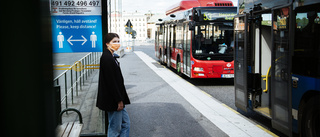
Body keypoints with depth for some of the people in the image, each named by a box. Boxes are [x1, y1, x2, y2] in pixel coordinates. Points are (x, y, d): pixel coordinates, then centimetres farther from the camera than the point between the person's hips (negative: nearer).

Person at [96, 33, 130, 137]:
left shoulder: (110, 57, 13)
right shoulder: (106, 58, -18)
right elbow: (111, 81, -21)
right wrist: (119, 101, -19)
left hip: (116, 99, 10)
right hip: (113, 101, -10)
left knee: (125, 123, 15)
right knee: (115, 128, 1)